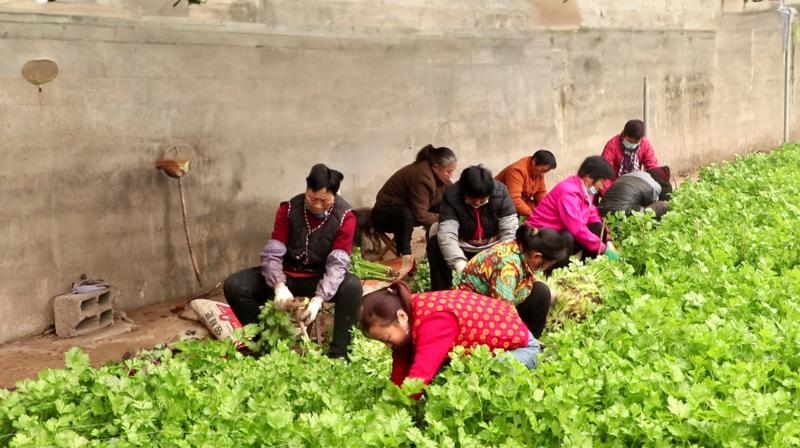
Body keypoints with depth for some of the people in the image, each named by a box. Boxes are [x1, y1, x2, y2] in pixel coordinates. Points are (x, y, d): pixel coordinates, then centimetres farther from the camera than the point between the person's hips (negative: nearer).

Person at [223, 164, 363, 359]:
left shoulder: (345, 217, -16)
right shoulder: (289, 209, -12)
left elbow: (337, 264, -23)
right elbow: (272, 254, -17)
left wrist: (319, 299, -40)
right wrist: (279, 286, -38)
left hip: (321, 279, -2)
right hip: (286, 275, 2)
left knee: (352, 286, -35)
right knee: (233, 286, -19)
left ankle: (339, 354, -26)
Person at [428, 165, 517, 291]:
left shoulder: (500, 193, -22)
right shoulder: (451, 196, -26)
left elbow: (509, 231, -25)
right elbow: (447, 235, -36)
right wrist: (460, 265, -51)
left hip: (492, 248, 1)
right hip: (463, 248, -1)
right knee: (435, 244, -28)